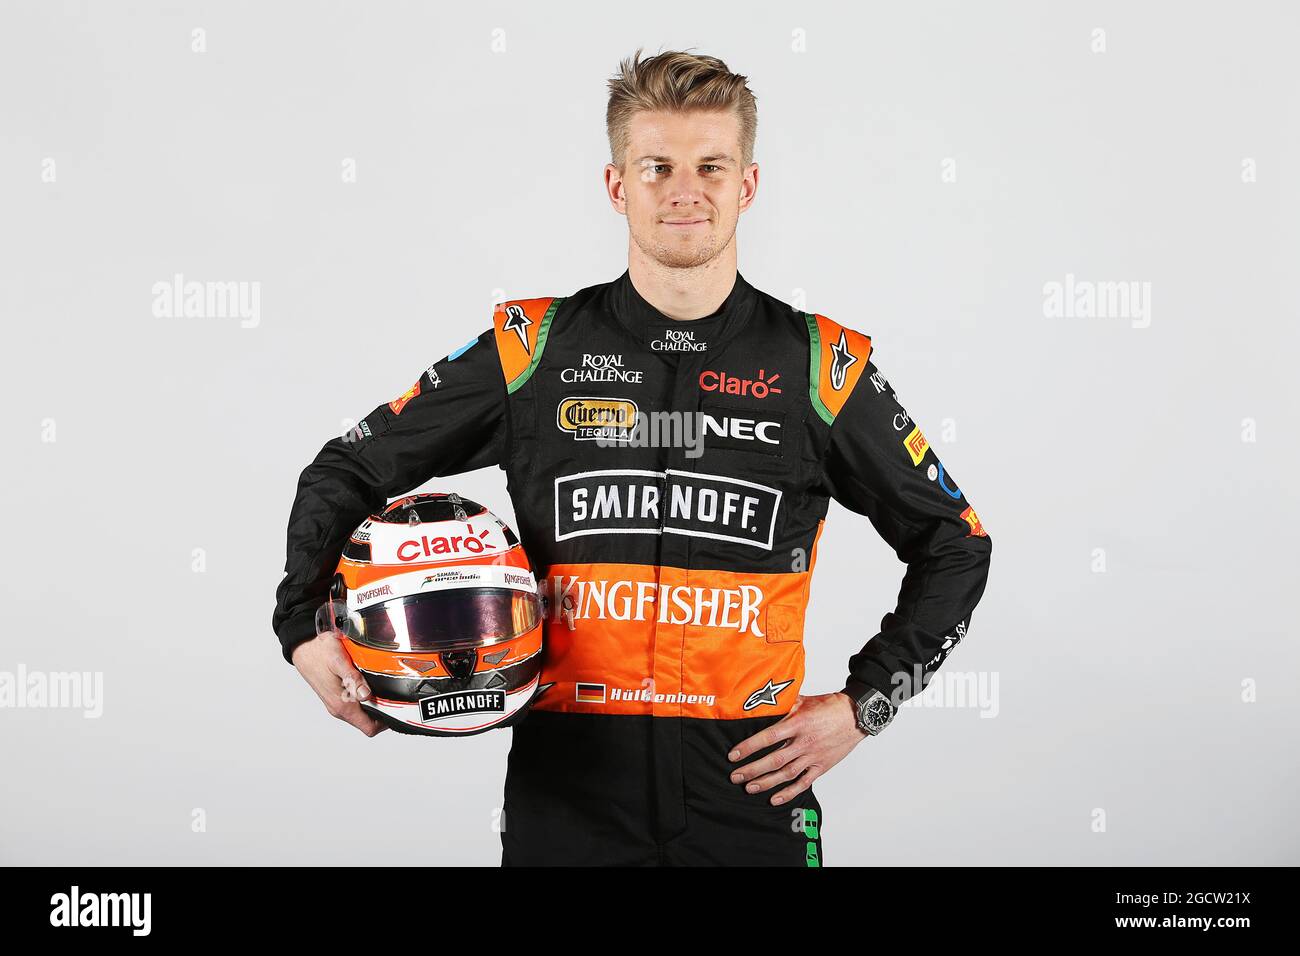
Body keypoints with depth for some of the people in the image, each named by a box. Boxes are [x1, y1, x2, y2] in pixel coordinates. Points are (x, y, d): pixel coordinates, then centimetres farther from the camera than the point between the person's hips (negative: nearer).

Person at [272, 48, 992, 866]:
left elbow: (953, 545, 9)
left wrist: (862, 705, 0)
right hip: (566, 799, 0)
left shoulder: (821, 367, 0)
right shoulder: (534, 347, 0)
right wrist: (304, 626, -5)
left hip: (751, 796, 0)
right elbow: (349, 471, 9)